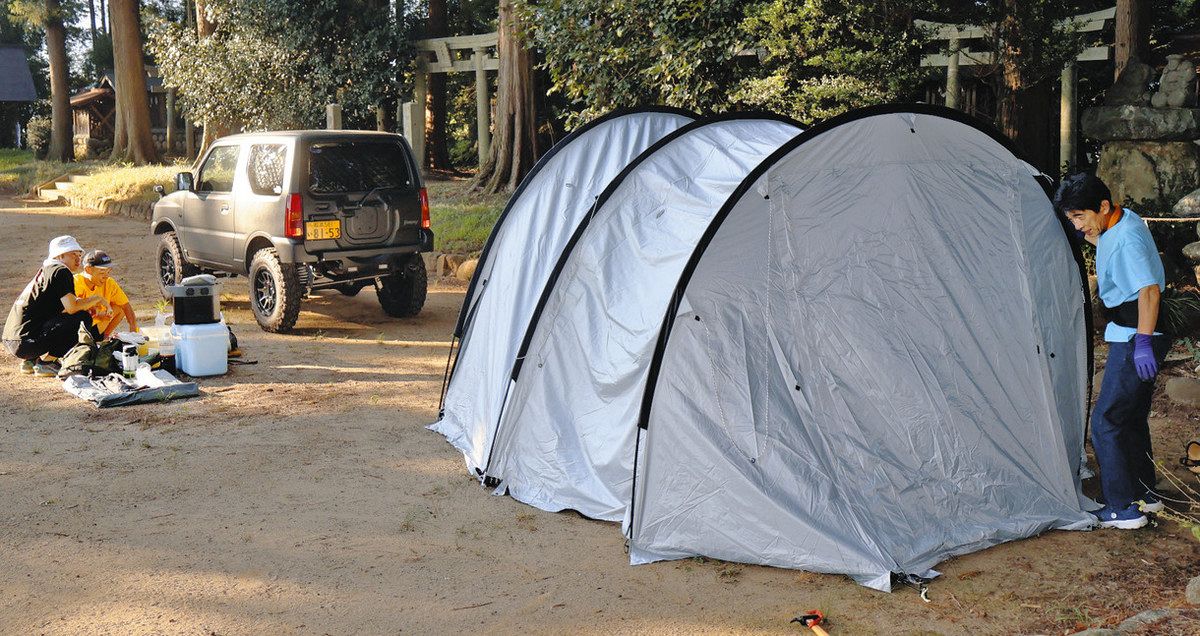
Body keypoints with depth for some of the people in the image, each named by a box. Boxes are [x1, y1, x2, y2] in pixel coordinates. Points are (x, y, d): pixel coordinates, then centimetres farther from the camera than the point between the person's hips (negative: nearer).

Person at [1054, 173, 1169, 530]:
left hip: (1134, 339, -10)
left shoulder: (1127, 238, -22)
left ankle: (1122, 508, -2)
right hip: (1131, 336, 10)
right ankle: (1144, 493, 30)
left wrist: (1143, 342, -33)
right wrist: (1088, 236, 14)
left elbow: (1149, 289, -29)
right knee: (1131, 418, 19)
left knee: (1106, 422, -6)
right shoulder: (1120, 223, 7)